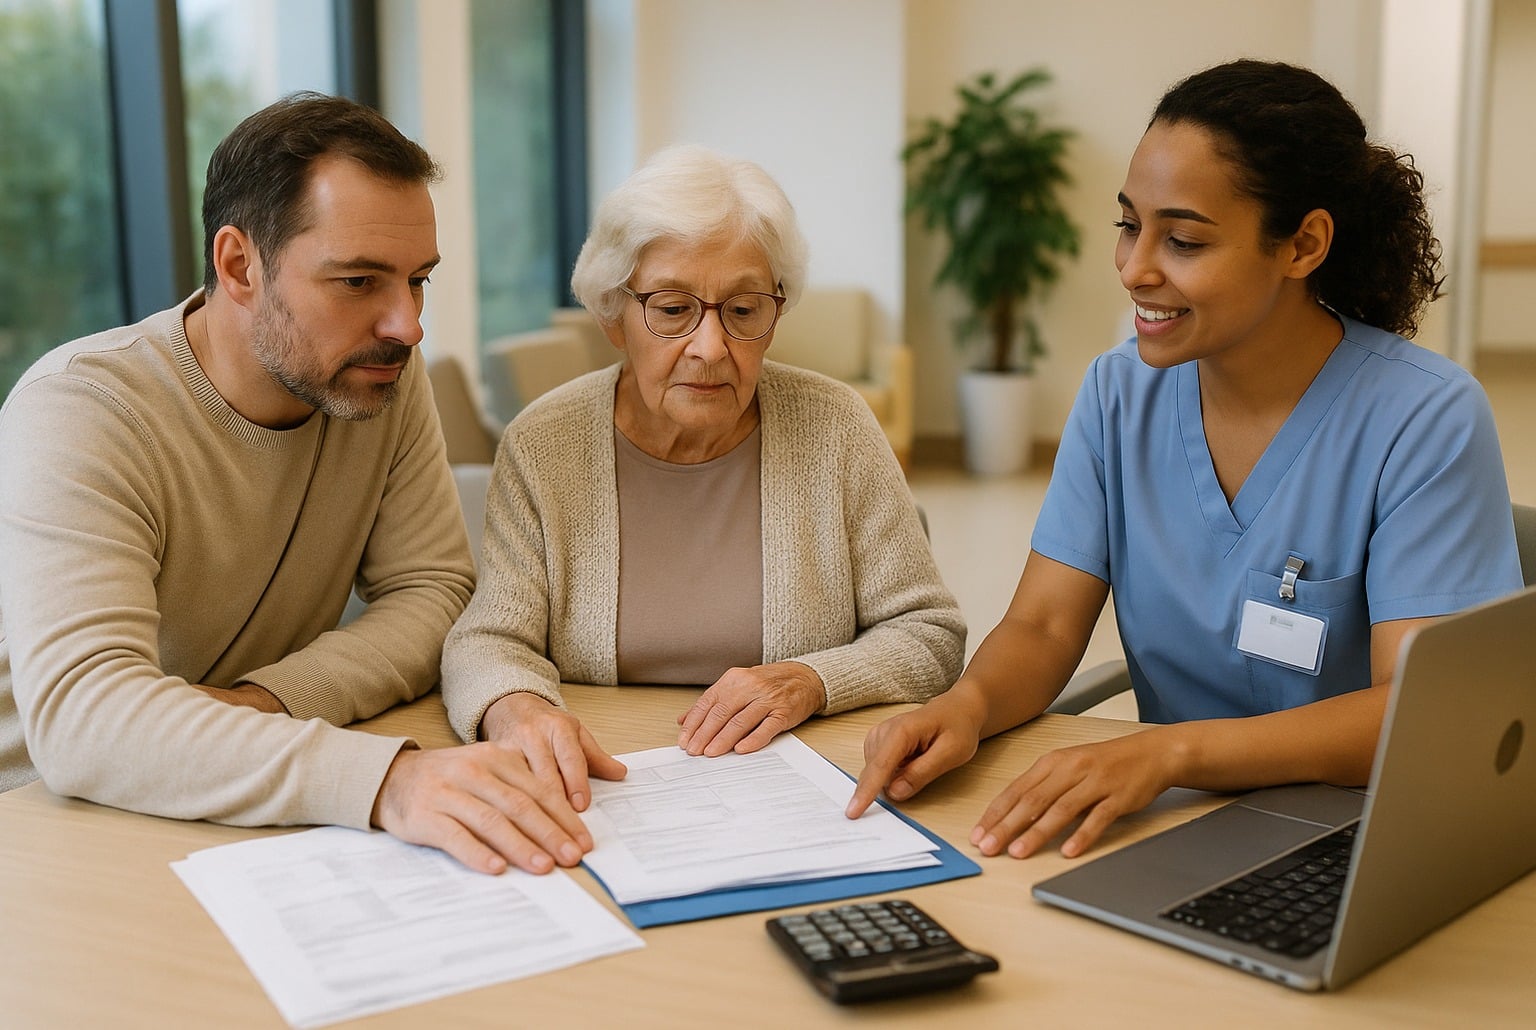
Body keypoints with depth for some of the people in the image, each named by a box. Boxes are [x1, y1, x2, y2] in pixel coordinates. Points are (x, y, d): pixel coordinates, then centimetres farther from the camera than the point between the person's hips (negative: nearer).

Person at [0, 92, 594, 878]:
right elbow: (79, 712, -34)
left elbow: (433, 590, -4)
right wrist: (384, 778, -48)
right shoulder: (75, 413, -22)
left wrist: (267, 699, -24)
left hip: (252, 822, 4)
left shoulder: (383, 378, -4)